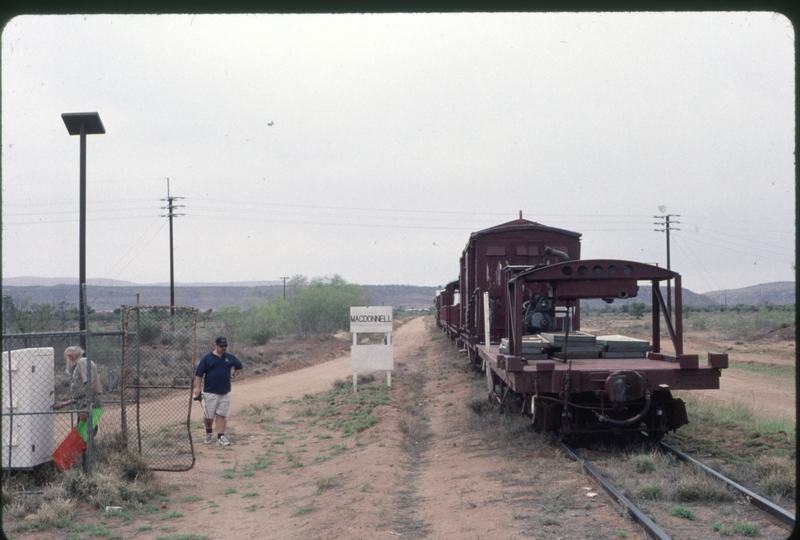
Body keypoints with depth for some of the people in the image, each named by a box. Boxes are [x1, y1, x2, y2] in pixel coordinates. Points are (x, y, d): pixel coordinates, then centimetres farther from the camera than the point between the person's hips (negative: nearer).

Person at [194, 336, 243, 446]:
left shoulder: (230, 357, 5)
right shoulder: (206, 358, -4)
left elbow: (239, 366, 22)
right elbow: (199, 374, -4)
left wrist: (234, 374, 6)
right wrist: (197, 387, -12)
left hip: (225, 393, 2)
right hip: (210, 392, -2)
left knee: (222, 415, 2)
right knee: (208, 415, 5)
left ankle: (220, 437, 4)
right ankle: (208, 433, 29)